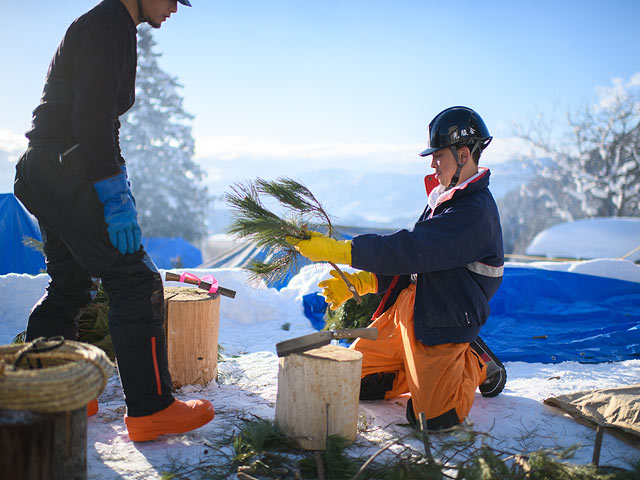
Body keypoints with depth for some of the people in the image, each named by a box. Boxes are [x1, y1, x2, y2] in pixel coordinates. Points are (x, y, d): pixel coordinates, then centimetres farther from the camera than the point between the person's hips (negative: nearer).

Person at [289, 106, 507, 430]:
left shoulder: (475, 211, -19)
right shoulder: (442, 197, 11)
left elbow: (410, 250, -27)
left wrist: (334, 250, -27)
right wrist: (356, 284, 5)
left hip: (441, 321, -8)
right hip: (405, 307, 8)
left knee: (431, 417, -14)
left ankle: (478, 365, 14)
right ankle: (429, 370, 22)